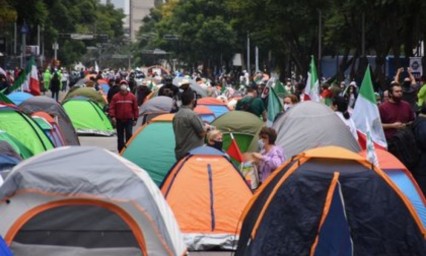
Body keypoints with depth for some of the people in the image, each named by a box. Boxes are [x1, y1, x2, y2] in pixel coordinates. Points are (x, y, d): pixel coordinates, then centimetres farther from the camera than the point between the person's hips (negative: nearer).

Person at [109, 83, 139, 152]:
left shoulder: (132, 96, 3)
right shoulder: (116, 97, 1)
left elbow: (135, 108, 6)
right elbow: (112, 107, 0)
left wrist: (135, 119, 4)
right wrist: (112, 116, -14)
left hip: (129, 120, -1)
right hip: (119, 120, 1)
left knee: (129, 135, -10)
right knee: (120, 137, 7)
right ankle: (121, 151, 15)